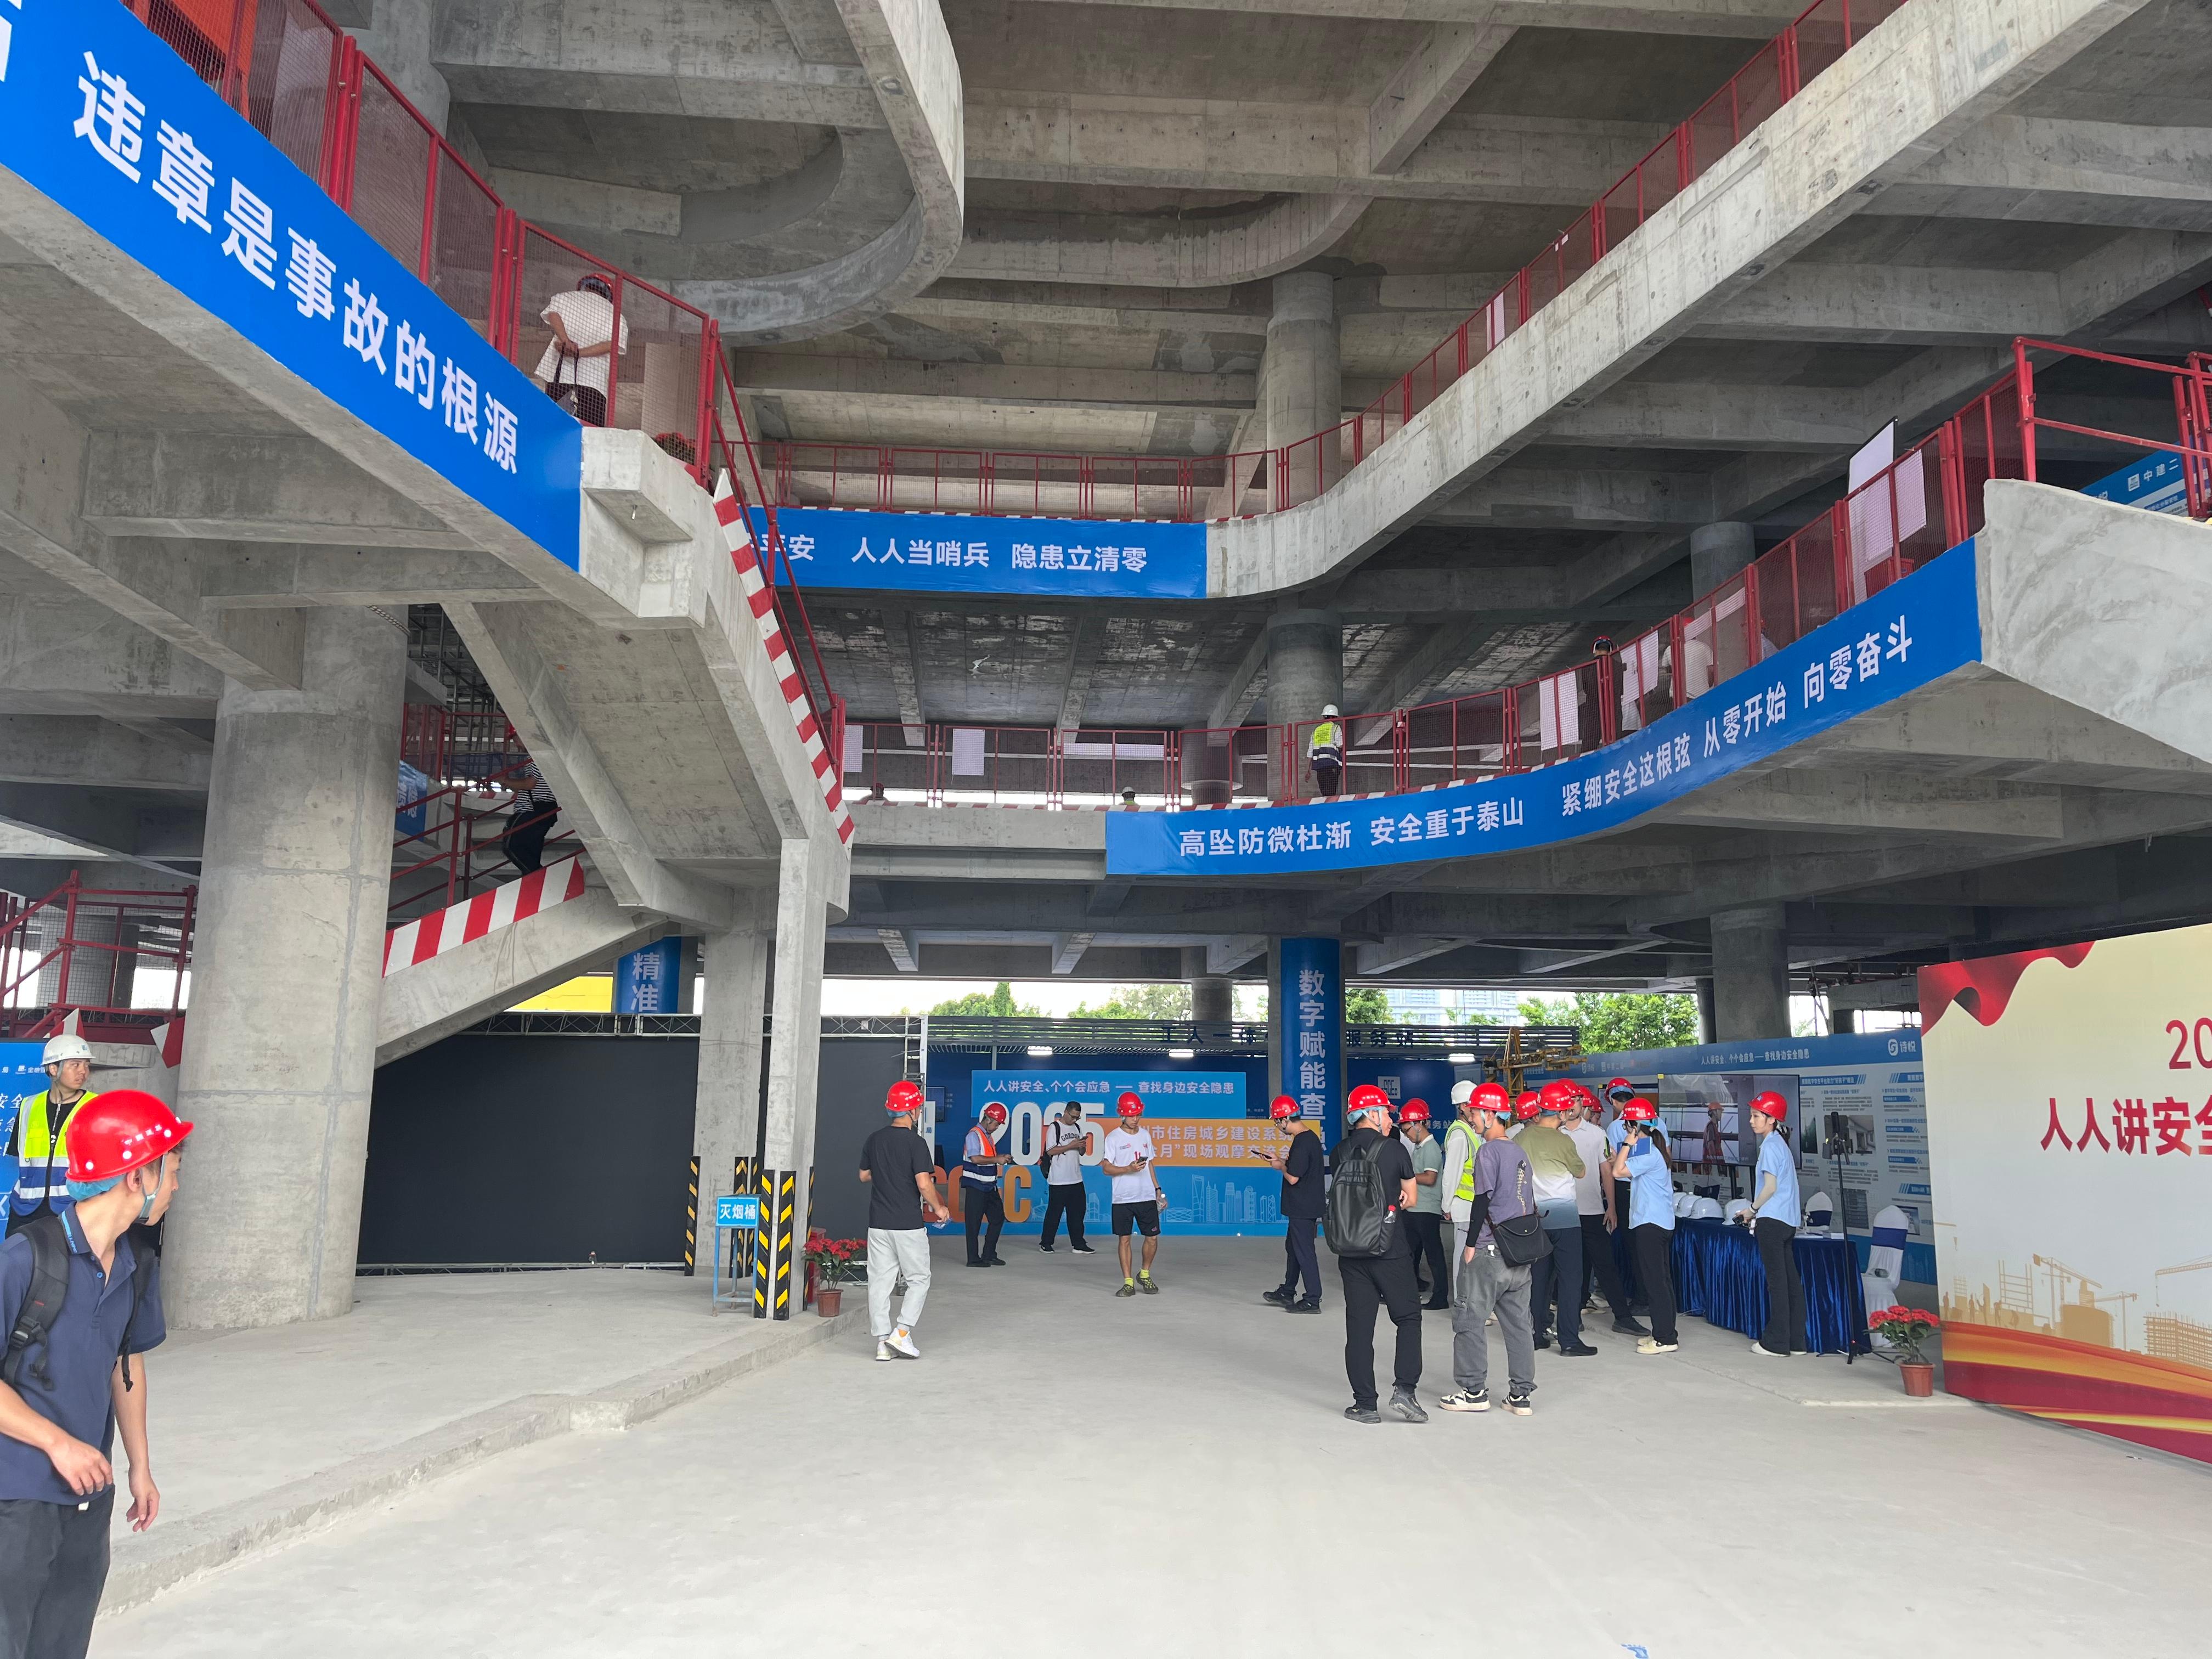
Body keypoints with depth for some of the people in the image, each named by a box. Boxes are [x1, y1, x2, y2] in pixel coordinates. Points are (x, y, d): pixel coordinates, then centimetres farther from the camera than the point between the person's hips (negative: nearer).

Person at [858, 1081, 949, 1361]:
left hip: (878, 1223, 5)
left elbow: (864, 1175, 17)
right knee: (919, 1279, 9)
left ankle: (882, 1342, 8)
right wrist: (939, 1208, -3)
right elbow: (924, 1183, -18)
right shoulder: (915, 1143, -13)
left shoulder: (874, 1140, 5)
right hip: (908, 1224, -5)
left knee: (880, 1281, 8)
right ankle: (902, 1333, -1)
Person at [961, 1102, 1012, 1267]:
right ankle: (973, 1259, 5)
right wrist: (997, 1159, -22)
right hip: (975, 1186, -9)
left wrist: (1002, 1157, 6)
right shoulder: (974, 1135, -14)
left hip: (989, 1185, 9)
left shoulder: (989, 1136, 15)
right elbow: (975, 1158, -25)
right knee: (974, 1223, -2)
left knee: (998, 1218, 11)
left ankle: (989, 1255, 20)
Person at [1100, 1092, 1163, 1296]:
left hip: (1146, 1196, 4)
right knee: (1124, 1239, 0)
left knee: (1152, 1237, 2)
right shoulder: (1113, 1137, -4)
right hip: (1122, 1198, -4)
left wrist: (1157, 1189, 16)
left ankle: (1145, 1274, 24)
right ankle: (1129, 1283, 9)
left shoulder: (1145, 1135, 11)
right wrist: (1129, 1169, -20)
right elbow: (1106, 1168, -6)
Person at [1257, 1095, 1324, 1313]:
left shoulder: (1302, 1142, -23)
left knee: (1304, 1251, -3)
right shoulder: (1311, 1137, 9)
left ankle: (1312, 1300, 4)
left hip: (1303, 1208, -11)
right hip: (1305, 1205, 11)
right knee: (1293, 1247, 20)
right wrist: (1280, 1159, 13)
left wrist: (1281, 1166, -6)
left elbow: (1293, 1178, -24)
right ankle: (1287, 1293, 31)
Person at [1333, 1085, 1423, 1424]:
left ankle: (1365, 1405, 8)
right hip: (1391, 1251, -3)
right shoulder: (1394, 1151, -8)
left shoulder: (1340, 1153, 2)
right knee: (1408, 1318, 12)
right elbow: (1410, 1199, 2)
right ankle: (1405, 1390, -1)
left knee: (1359, 1326, 6)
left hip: (1351, 1252, 3)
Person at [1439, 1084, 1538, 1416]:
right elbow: (1529, 1201, 17)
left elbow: (1482, 1199, -17)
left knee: (1470, 1319, 1)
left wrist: (1471, 1244, -11)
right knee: (1518, 1322, 10)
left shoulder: (1489, 1151, -12)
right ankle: (1521, 1394, 13)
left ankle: (1474, 1391, 5)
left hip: (1489, 1251, -8)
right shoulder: (1520, 1151, 13)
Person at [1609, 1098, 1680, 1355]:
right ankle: (1664, 1333, 20)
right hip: (1660, 1223, 11)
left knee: (1655, 1281, -6)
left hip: (1651, 1224, -11)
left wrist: (1628, 1143, -16)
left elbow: (1618, 1172, -23)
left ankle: (1665, 1338, -3)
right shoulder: (1651, 1149, 14)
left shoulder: (1649, 1154, -17)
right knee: (1661, 1280, 14)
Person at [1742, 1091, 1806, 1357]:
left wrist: (1752, 1210, -4)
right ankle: (1795, 1340, 14)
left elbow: (1770, 1186, -16)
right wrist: (1758, 1210, 16)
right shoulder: (1780, 1143, 15)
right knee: (1790, 1279, 10)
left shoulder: (1770, 1146, -12)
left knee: (1777, 1282, -6)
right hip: (1787, 1220, 9)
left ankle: (1777, 1343, -3)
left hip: (1772, 1220, -9)